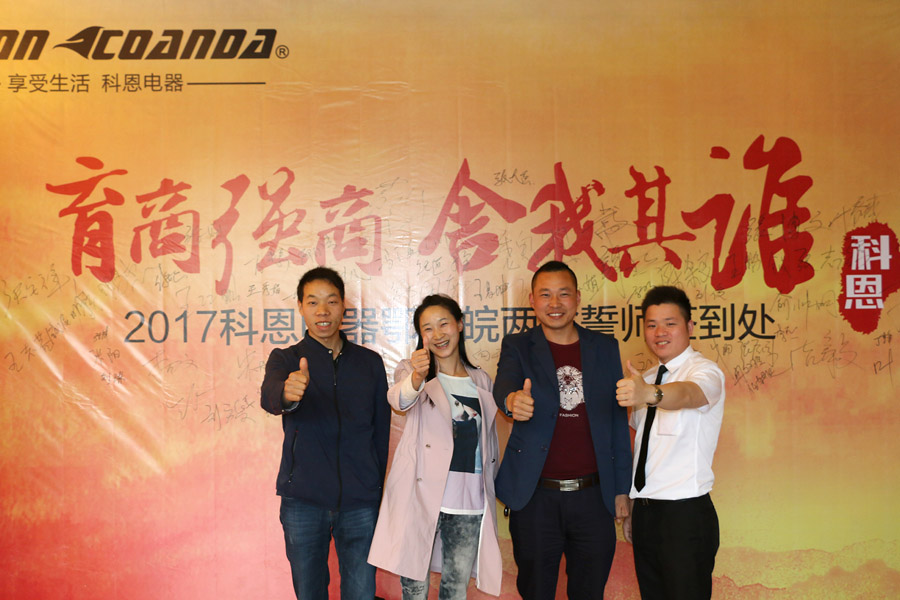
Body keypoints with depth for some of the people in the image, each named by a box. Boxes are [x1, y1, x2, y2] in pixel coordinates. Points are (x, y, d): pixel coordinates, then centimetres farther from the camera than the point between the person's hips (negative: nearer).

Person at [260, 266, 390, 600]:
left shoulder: (370, 362, 8)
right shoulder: (285, 359, 2)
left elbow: (381, 431, 11)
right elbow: (270, 397, -21)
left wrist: (378, 491, 6)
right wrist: (287, 393, -44)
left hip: (360, 501, 1)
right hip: (303, 500, -1)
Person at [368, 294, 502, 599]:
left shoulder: (481, 380, 13)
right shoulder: (412, 369, 2)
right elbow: (400, 400, -22)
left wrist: (492, 487, 14)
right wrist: (416, 377, -44)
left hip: (469, 500, 3)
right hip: (422, 494, -3)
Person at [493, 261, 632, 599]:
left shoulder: (605, 348, 8)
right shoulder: (517, 347, 2)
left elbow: (617, 420, 9)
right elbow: (503, 385, -19)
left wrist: (622, 489, 6)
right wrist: (513, 400, -43)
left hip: (593, 496, 2)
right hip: (536, 497, -2)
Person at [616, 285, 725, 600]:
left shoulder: (705, 371, -9)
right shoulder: (645, 379, 13)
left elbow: (687, 394, -33)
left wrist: (650, 394, -54)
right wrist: (632, 509, 14)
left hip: (685, 514, -6)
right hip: (645, 512, 7)